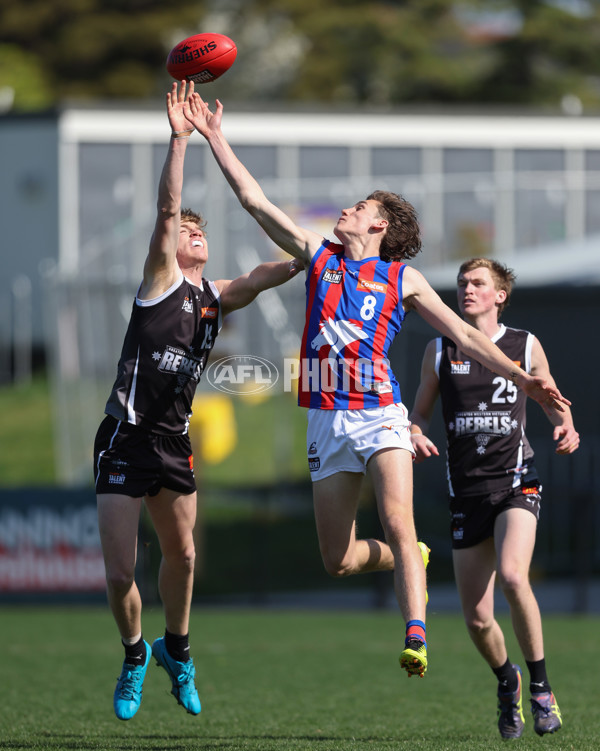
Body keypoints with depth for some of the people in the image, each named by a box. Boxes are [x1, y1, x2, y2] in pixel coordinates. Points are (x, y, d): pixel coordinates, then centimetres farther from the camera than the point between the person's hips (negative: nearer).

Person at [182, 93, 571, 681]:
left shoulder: (403, 278, 10)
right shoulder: (319, 256, 16)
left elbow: (463, 334, 10)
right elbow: (254, 201, 13)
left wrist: (520, 378, 0)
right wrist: (215, 140, 10)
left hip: (380, 415, -3)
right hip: (327, 418, 3)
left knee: (397, 521, -26)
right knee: (338, 561, 2)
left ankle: (416, 637, -33)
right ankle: (405, 561, 33)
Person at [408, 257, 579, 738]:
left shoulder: (526, 346, 4)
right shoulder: (439, 351, 7)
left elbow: (554, 404, 14)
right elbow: (420, 413, 14)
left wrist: (566, 429, -8)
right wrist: (417, 435, -9)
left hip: (516, 481, -2)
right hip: (467, 490, 2)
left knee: (512, 576, -29)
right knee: (477, 619, 0)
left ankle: (541, 687, -13)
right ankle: (507, 681, 32)